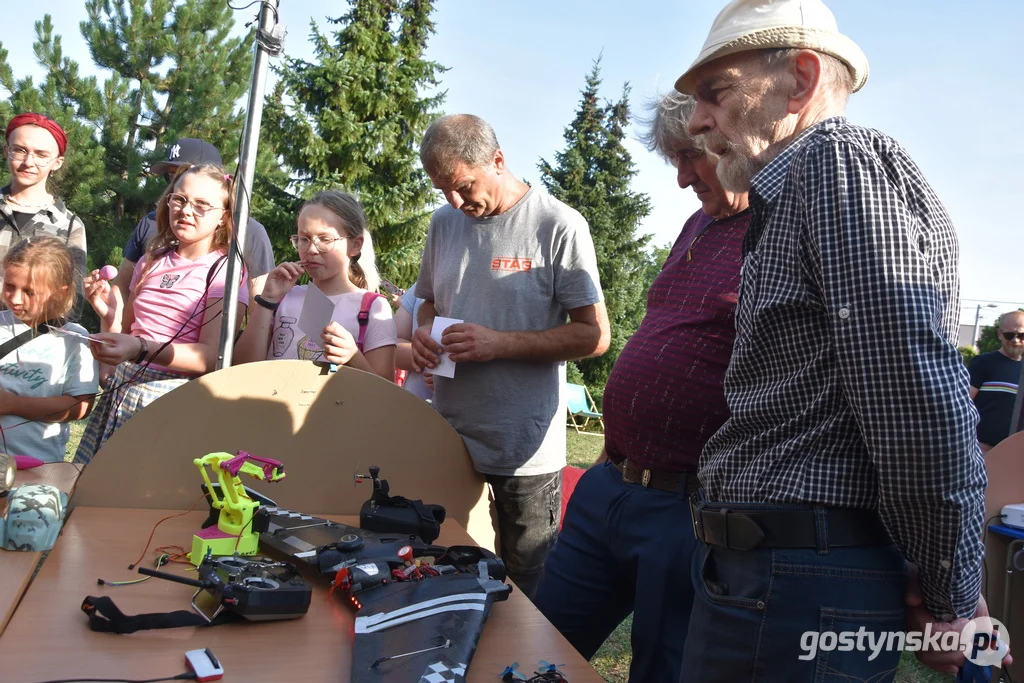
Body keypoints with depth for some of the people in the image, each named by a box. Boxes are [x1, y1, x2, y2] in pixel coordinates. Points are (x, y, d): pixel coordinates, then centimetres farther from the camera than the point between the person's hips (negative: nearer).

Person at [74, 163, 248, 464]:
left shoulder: (226, 271, -8)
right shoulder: (152, 261, 10)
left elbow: (210, 357, -17)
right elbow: (126, 332, 17)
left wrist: (141, 349, -30)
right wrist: (109, 315, -4)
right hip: (123, 388, 6)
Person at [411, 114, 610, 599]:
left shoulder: (559, 226, -8)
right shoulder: (444, 223, 11)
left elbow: (594, 335, -9)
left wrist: (499, 344, -18)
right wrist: (422, 333, -1)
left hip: (525, 452, -5)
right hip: (448, 440, 5)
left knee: (527, 597, 7)